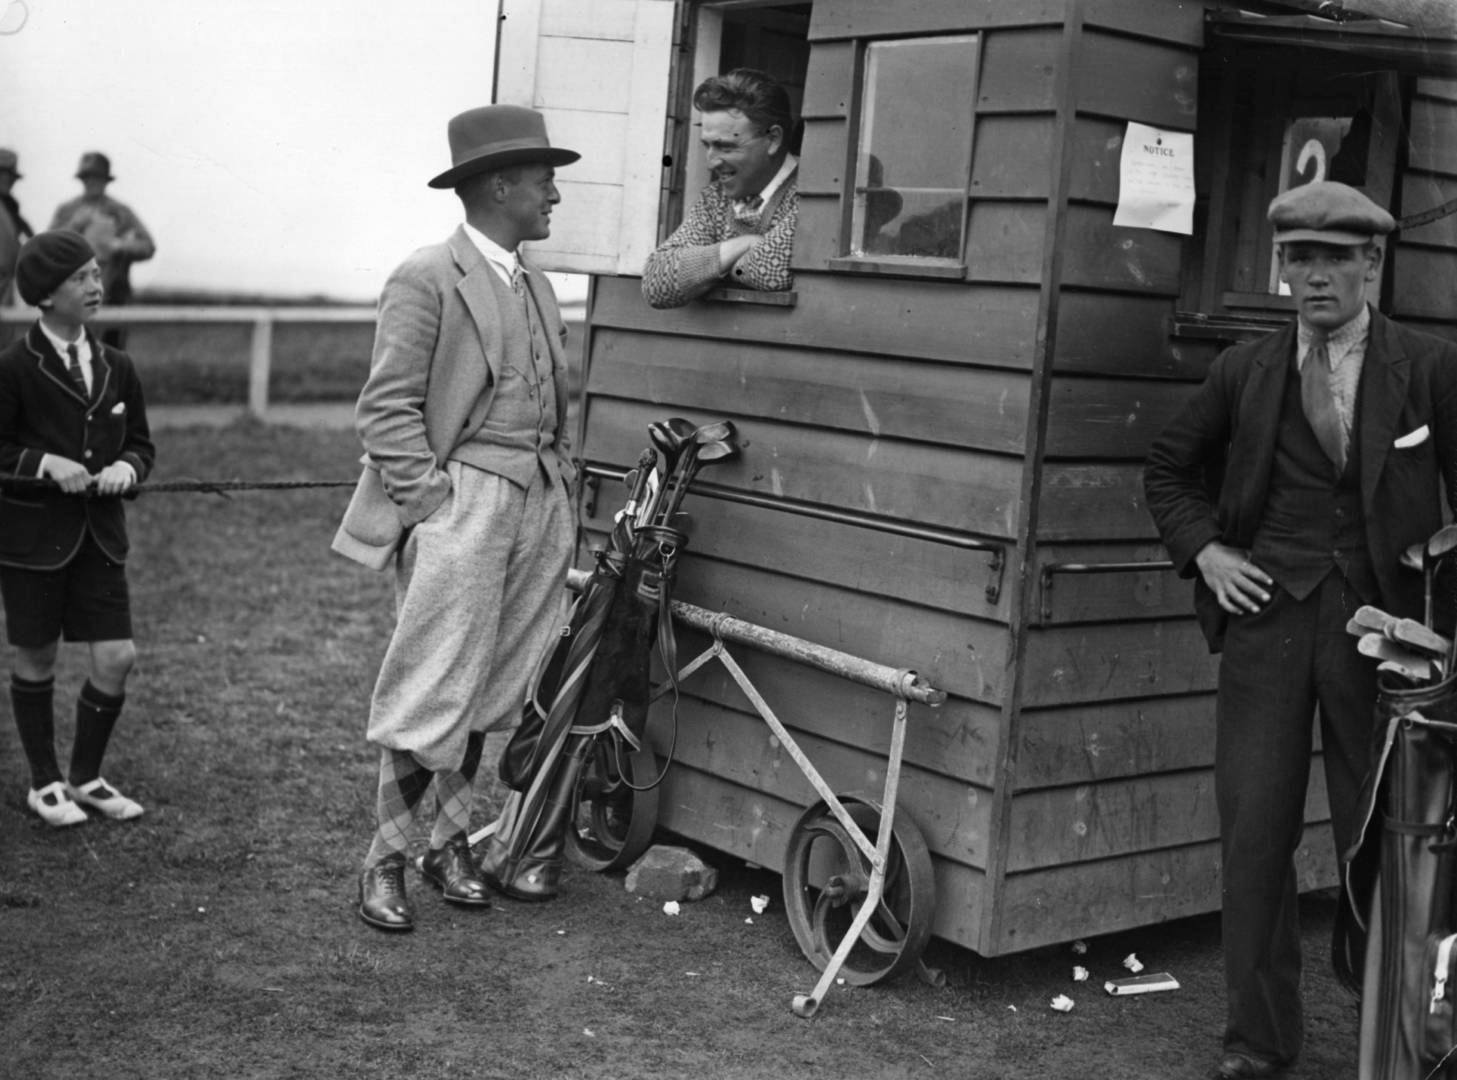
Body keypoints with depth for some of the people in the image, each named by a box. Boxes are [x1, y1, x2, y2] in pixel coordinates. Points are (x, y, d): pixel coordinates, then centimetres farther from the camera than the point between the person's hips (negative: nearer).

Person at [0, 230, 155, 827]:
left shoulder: (116, 367, 5)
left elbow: (140, 442, 13)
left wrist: (126, 467, -7)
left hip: (100, 534, 4)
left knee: (117, 659, 0)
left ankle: (85, 777, 19)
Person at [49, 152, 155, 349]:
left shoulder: (121, 212, 10)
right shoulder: (66, 211, 11)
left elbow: (148, 247, 2)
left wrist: (120, 246, -15)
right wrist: (74, 226, -11)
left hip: (113, 297, 0)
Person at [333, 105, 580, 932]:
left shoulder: (539, 288, 16)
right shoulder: (428, 279, -8)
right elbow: (386, 409, -11)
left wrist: (565, 492, 10)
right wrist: (435, 503, -16)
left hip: (539, 506, 7)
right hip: (461, 501, -7)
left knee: (489, 693, 12)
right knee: (431, 694, -4)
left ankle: (453, 840, 25)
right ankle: (387, 860, 8)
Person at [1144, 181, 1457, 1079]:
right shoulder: (1246, 372, 8)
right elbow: (1169, 470, 20)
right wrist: (1203, 549, 4)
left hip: (1381, 621, -2)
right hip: (1267, 612, 2)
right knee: (1254, 832, 2)